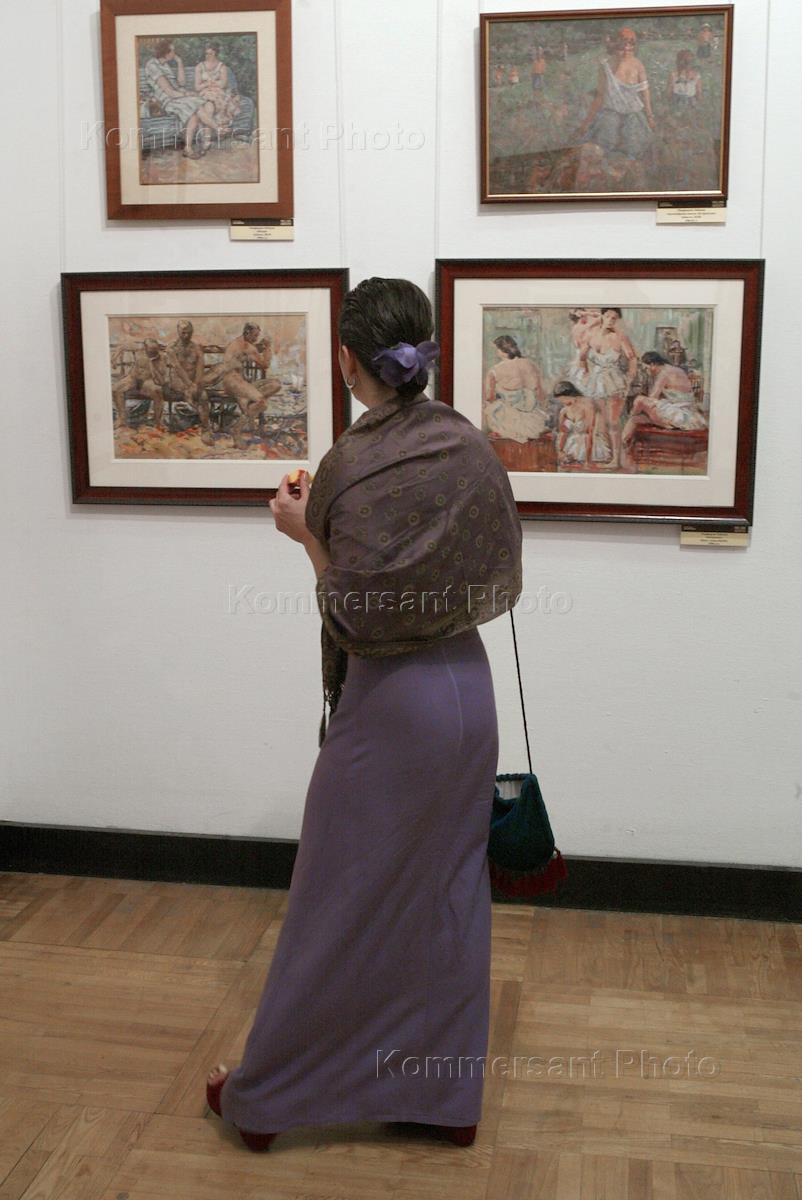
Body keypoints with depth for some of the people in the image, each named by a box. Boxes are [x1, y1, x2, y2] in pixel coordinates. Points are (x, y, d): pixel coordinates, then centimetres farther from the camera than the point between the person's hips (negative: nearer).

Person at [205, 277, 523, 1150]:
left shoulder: (352, 464, -17)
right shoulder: (472, 447, 1)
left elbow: (353, 617, -17)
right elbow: (498, 580, 9)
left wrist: (304, 532, -4)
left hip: (390, 704, -6)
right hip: (469, 691, 6)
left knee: (339, 905, 7)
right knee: (451, 897, 16)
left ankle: (264, 1097, 26)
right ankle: (450, 1094, 31)